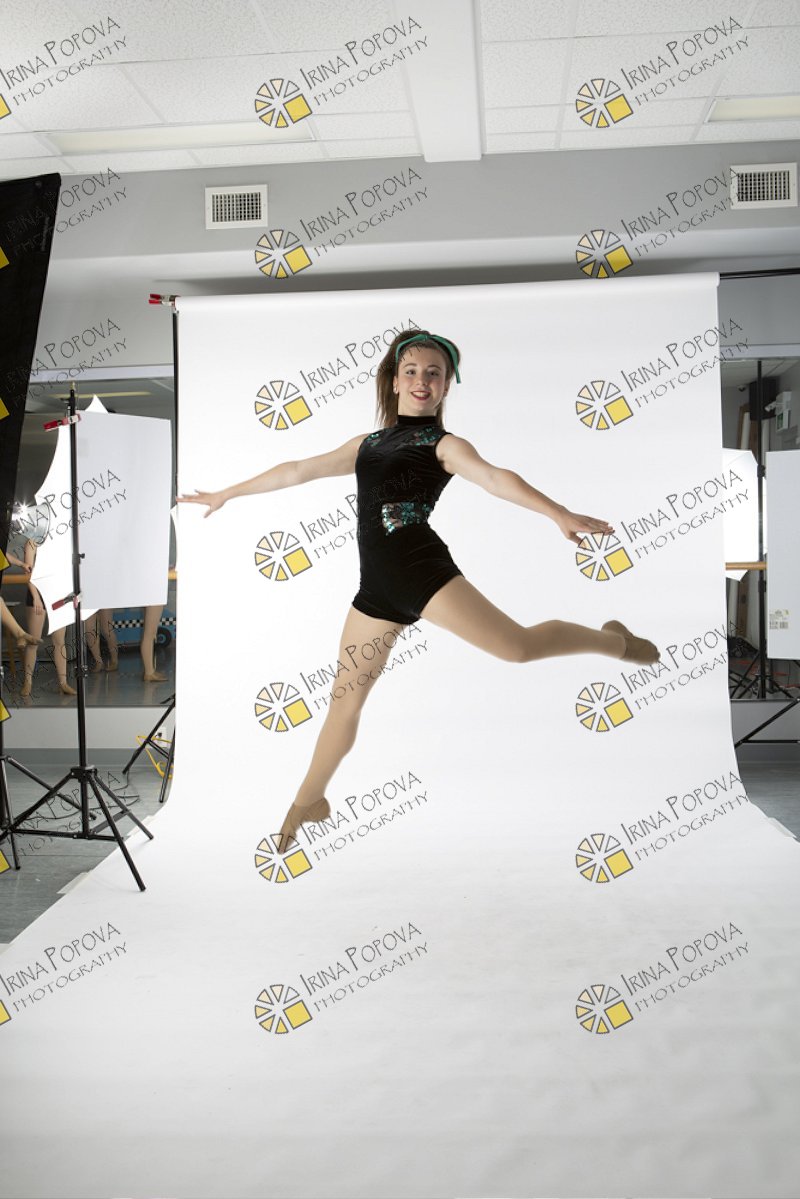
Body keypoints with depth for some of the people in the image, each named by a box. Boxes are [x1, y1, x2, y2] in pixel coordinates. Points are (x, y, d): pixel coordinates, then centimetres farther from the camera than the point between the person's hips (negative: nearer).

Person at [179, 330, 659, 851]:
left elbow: (494, 477, -16)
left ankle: (613, 639, 10)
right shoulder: (367, 445, 19)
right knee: (346, 700, 12)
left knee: (519, 645, -17)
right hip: (377, 585, 5)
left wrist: (559, 513, -32)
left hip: (423, 568, -5)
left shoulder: (444, 444, 3)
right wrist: (227, 494, 34)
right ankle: (310, 800, 29)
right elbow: (296, 471, 27)